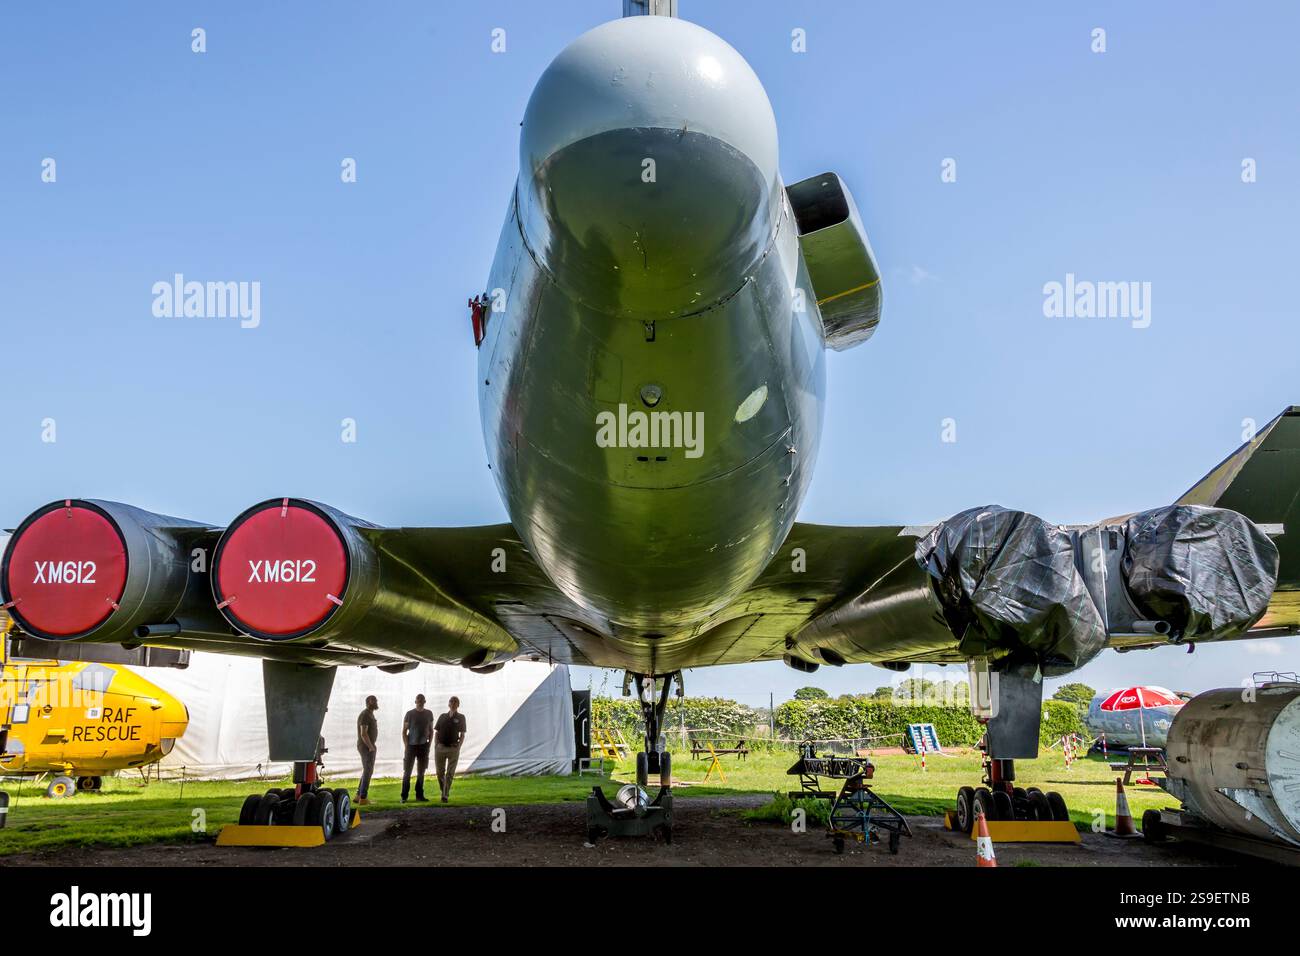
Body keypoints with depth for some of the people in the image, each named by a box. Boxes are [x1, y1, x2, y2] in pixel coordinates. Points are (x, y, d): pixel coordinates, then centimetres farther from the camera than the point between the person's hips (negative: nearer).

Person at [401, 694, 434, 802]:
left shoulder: (429, 714, 7)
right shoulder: (410, 714, -3)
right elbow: (404, 731, 0)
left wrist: (429, 744, 5)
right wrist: (406, 746, -7)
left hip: (423, 746, 3)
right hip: (411, 745, -3)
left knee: (421, 772, 8)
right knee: (407, 772, -2)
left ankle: (419, 795, 14)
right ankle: (404, 796, 3)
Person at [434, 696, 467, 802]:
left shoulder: (460, 718, 5)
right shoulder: (442, 717, 12)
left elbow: (462, 735, 4)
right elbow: (436, 733, 13)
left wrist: (458, 746, -8)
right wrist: (435, 746, -1)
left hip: (453, 749, -2)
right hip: (440, 747, 2)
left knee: (450, 773, -5)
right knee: (440, 772, 5)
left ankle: (445, 795, -4)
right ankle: (444, 791, 25)